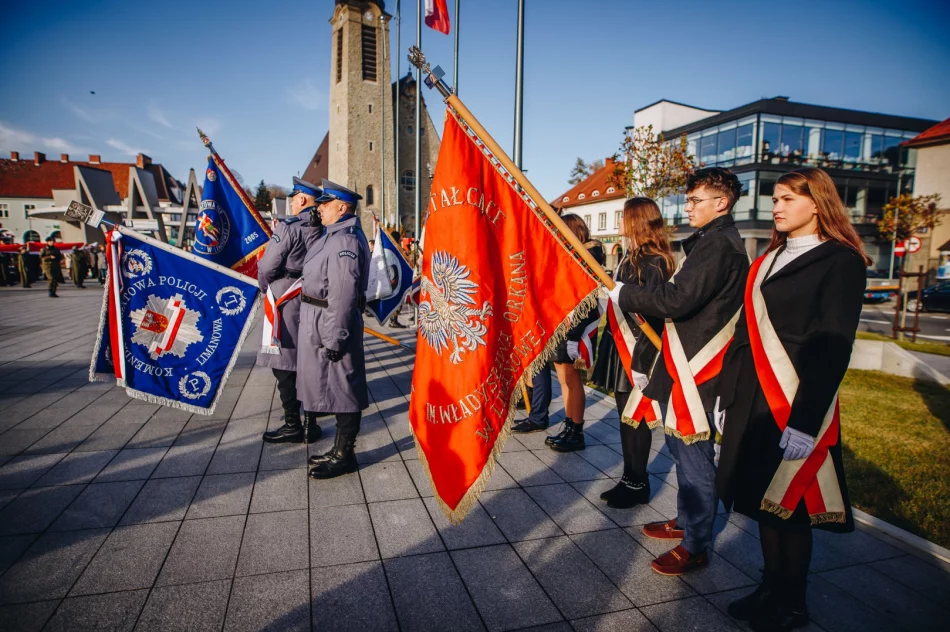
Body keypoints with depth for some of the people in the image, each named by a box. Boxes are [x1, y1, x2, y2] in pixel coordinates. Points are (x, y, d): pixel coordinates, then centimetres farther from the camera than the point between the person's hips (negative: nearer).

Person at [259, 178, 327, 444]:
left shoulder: (289, 226, -13)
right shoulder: (323, 230, 6)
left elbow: (267, 265, -13)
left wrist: (265, 287, 6)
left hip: (285, 302, -7)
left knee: (284, 365, 2)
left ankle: (292, 425, 8)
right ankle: (311, 423, 20)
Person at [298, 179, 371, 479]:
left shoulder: (345, 239, -18)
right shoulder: (336, 235, 16)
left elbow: (342, 294, -24)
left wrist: (334, 338, -23)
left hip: (330, 323, -11)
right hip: (318, 322, 11)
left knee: (341, 388, 0)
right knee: (334, 387, 18)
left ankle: (345, 455, 13)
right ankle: (339, 449, 31)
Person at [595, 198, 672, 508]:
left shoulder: (653, 263, -15)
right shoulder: (631, 257, 12)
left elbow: (651, 314, -20)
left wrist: (642, 362, -23)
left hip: (638, 353, -9)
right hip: (622, 348, 9)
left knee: (634, 418, 3)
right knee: (626, 416, 15)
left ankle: (638, 485, 18)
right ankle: (629, 478, 27)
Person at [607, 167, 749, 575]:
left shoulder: (718, 244, -16)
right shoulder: (713, 241, 17)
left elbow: (677, 299, -24)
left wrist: (623, 294, -13)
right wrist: (641, 303, 6)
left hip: (697, 366, -11)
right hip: (685, 362, 11)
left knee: (695, 454, 0)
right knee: (682, 447, 20)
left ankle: (695, 545, 13)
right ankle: (686, 521, 36)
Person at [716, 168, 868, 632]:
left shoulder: (841, 262, -6)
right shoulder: (766, 262, 14)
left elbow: (832, 347, -14)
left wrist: (804, 421, -19)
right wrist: (728, 398, 10)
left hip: (796, 406, -6)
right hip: (753, 401, 6)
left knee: (790, 505, 5)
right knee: (763, 499, 13)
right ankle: (771, 590, 30)